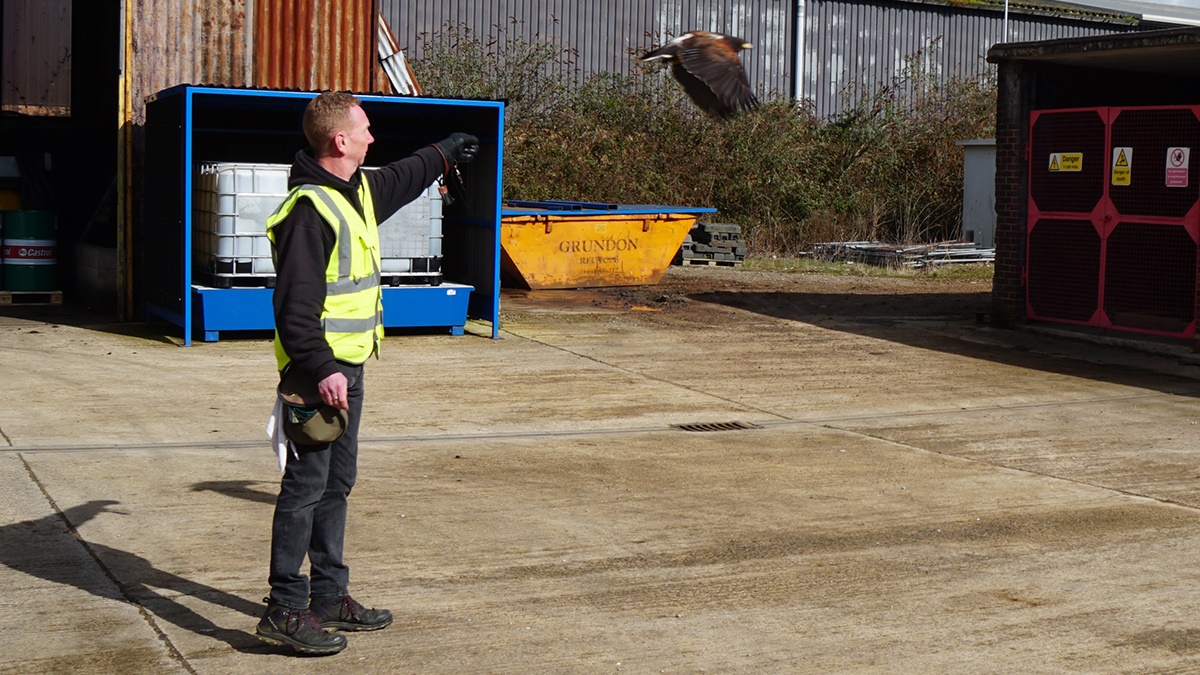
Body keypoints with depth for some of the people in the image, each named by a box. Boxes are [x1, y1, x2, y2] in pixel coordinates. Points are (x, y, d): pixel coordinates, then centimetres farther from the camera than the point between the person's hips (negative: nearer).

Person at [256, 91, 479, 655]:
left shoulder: (358, 192, 12)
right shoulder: (308, 209, -18)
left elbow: (400, 180, 37)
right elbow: (295, 306, -23)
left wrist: (444, 152, 51)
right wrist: (321, 369, -28)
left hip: (346, 367, 10)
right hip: (319, 371, -10)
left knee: (336, 484, 15)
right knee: (306, 487, -6)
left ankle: (329, 597, 24)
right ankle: (284, 611, 1)